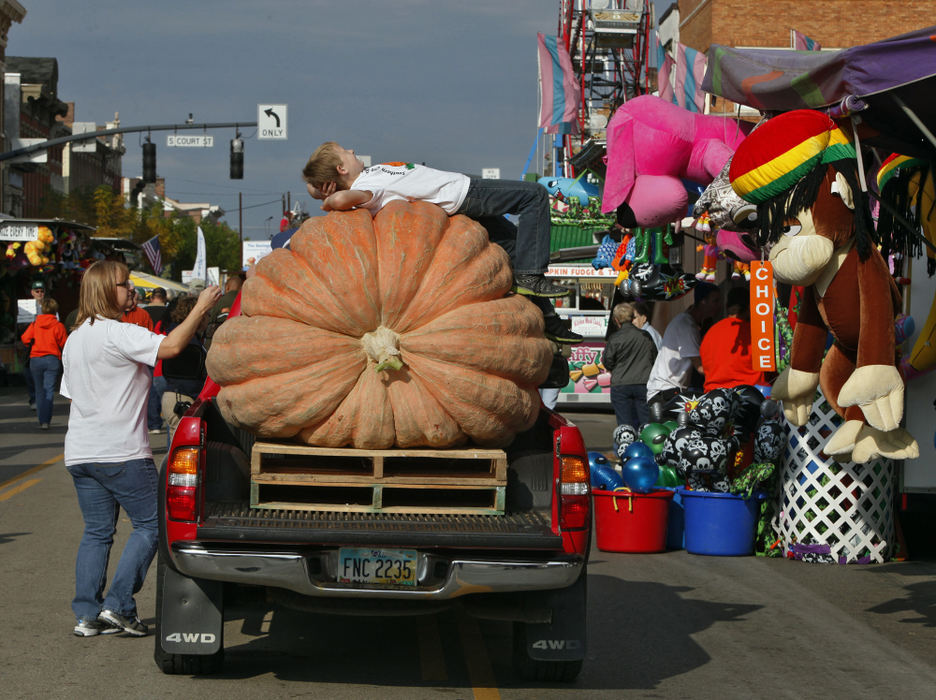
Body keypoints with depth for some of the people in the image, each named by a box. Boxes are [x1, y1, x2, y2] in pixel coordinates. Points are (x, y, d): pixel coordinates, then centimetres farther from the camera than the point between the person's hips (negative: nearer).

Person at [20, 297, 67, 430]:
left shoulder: (34, 324, 0)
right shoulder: (58, 326, -5)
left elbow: (25, 339, -4)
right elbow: (64, 344, -3)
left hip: (35, 359, 2)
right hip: (52, 359, -2)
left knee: (39, 390, 15)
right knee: (49, 390, -3)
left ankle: (41, 418, 16)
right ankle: (45, 420, -14)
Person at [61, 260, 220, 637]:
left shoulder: (75, 338, 16)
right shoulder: (117, 333, -13)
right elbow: (171, 346, -26)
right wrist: (201, 308, -16)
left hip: (80, 453, 8)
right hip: (121, 452, -8)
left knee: (96, 531, 11)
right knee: (150, 524, 1)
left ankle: (87, 613, 6)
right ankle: (118, 605, -5)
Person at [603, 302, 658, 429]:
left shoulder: (615, 338, -8)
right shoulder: (646, 336, 4)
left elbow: (607, 362, -1)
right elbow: (655, 358, 14)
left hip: (621, 386, -3)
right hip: (644, 384, 3)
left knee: (625, 425, 0)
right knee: (646, 424, 5)